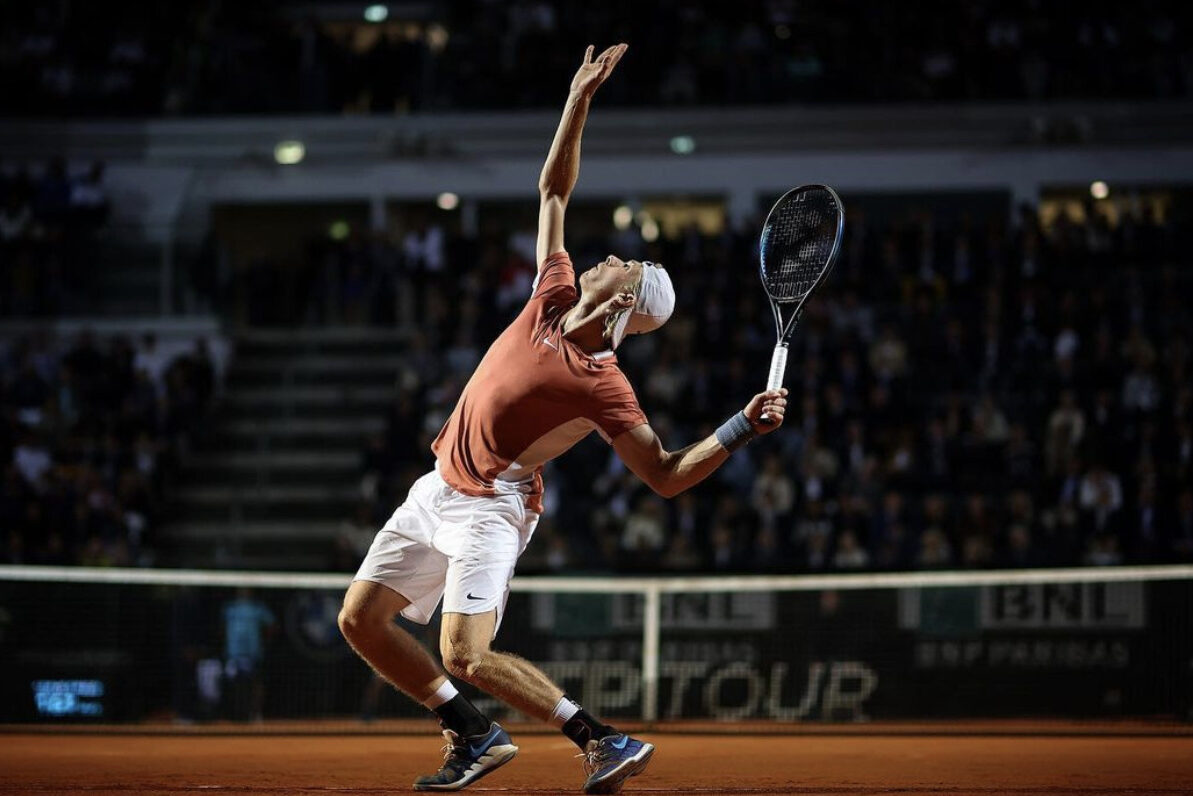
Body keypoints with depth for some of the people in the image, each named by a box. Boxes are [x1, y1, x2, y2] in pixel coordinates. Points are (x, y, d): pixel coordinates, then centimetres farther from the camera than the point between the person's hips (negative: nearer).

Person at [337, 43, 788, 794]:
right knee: (361, 620, 7)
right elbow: (554, 191, 7)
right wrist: (581, 98, 1)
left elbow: (668, 474, -17)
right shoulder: (555, 297, -1)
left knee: (468, 655, -23)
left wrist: (743, 428, -32)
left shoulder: (603, 386, -18)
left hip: (489, 509, -8)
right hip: (437, 490, 8)